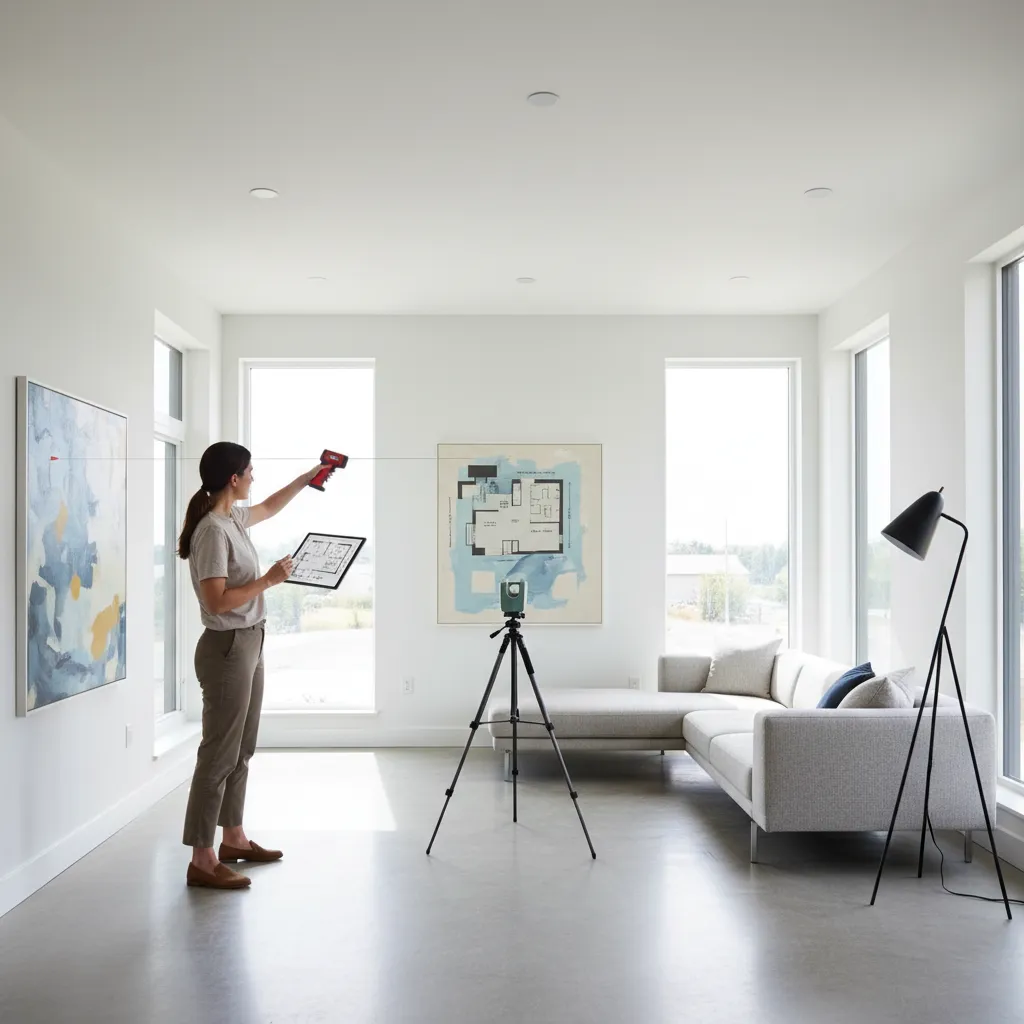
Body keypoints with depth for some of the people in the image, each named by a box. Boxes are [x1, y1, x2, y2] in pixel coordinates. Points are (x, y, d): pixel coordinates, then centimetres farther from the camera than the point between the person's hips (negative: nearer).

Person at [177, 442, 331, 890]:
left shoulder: (233, 518, 8)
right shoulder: (212, 531, -20)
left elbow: (268, 507, 31)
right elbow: (218, 601, -25)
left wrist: (307, 478, 33)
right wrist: (270, 579, -19)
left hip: (248, 645, 10)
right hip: (227, 649, -10)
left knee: (241, 749, 18)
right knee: (219, 754, -4)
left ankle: (233, 838, 30)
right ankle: (202, 861, 4)